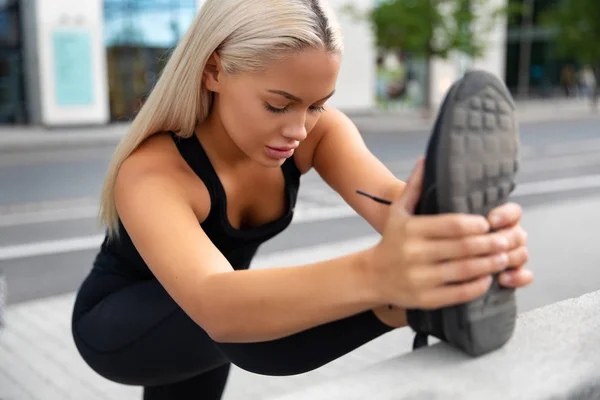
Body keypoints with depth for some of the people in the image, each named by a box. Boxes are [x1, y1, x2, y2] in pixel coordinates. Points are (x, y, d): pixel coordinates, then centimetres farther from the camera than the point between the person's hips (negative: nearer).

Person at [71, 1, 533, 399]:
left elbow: (392, 198, -43)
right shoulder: (151, 173, -39)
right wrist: (374, 276, -77)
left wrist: (466, 228, -67)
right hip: (114, 324, -5)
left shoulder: (317, 130, -24)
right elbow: (214, 305, -58)